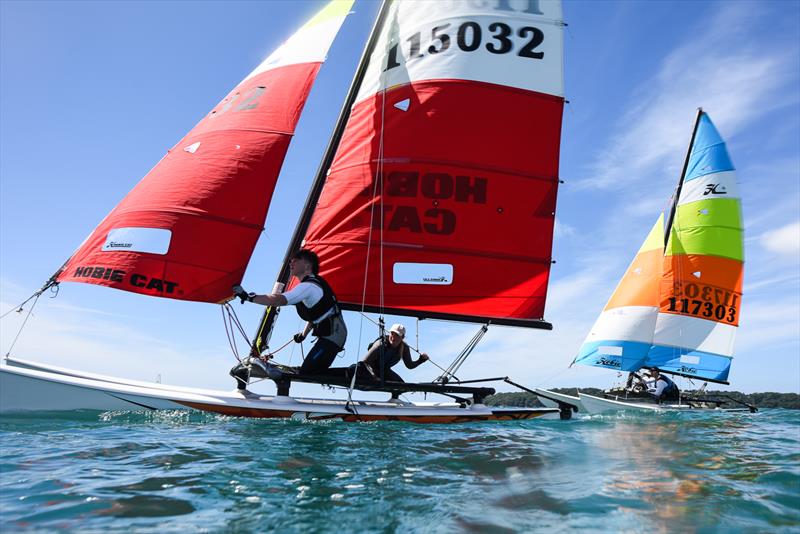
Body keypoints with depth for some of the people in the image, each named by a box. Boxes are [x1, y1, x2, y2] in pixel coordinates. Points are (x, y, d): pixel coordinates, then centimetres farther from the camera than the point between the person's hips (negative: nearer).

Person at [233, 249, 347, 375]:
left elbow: (279, 300, -27)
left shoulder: (308, 286, -15)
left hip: (332, 335, -10)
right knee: (316, 372, 11)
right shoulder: (314, 283, 17)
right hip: (330, 334, 10)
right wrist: (304, 334, 30)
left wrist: (248, 296, -25)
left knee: (306, 373, -15)